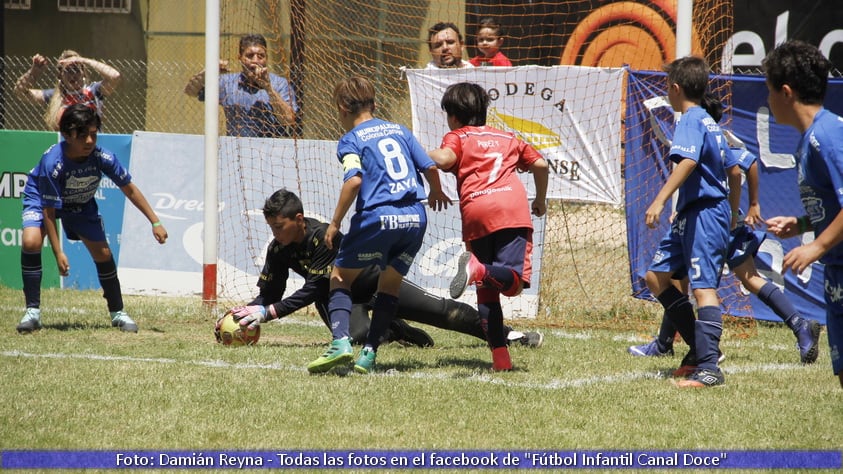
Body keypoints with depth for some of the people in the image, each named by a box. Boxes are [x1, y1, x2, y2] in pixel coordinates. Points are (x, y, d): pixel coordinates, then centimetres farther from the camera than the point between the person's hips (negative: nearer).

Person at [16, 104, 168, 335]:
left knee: (103, 254, 0)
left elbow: (129, 189, -11)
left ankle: (118, 313, 22)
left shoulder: (102, 157, -28)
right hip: (42, 198, -4)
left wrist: (155, 222, -9)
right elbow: (49, 211, -30)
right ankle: (32, 311, -18)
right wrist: (58, 253, -32)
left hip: (81, 204, 4)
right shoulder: (52, 162, -38)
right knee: (31, 241, -28)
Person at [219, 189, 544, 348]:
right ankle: (394, 332, 3)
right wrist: (245, 312, -26)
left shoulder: (322, 236, -32)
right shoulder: (278, 251, -11)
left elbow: (312, 291, -33)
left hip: (374, 280, -4)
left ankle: (506, 334, 2)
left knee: (437, 310, -9)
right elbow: (267, 293, -5)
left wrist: (268, 312, -38)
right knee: (357, 335, -31)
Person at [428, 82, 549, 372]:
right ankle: (478, 269, -41)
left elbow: (444, 159, -3)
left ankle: (500, 356, -2)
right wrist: (541, 201, 36)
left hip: (476, 212, -1)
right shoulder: (507, 138, 30)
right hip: (513, 206, 1)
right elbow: (540, 164, 22)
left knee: (487, 289, 8)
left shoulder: (457, 137, 18)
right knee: (513, 281, -11)